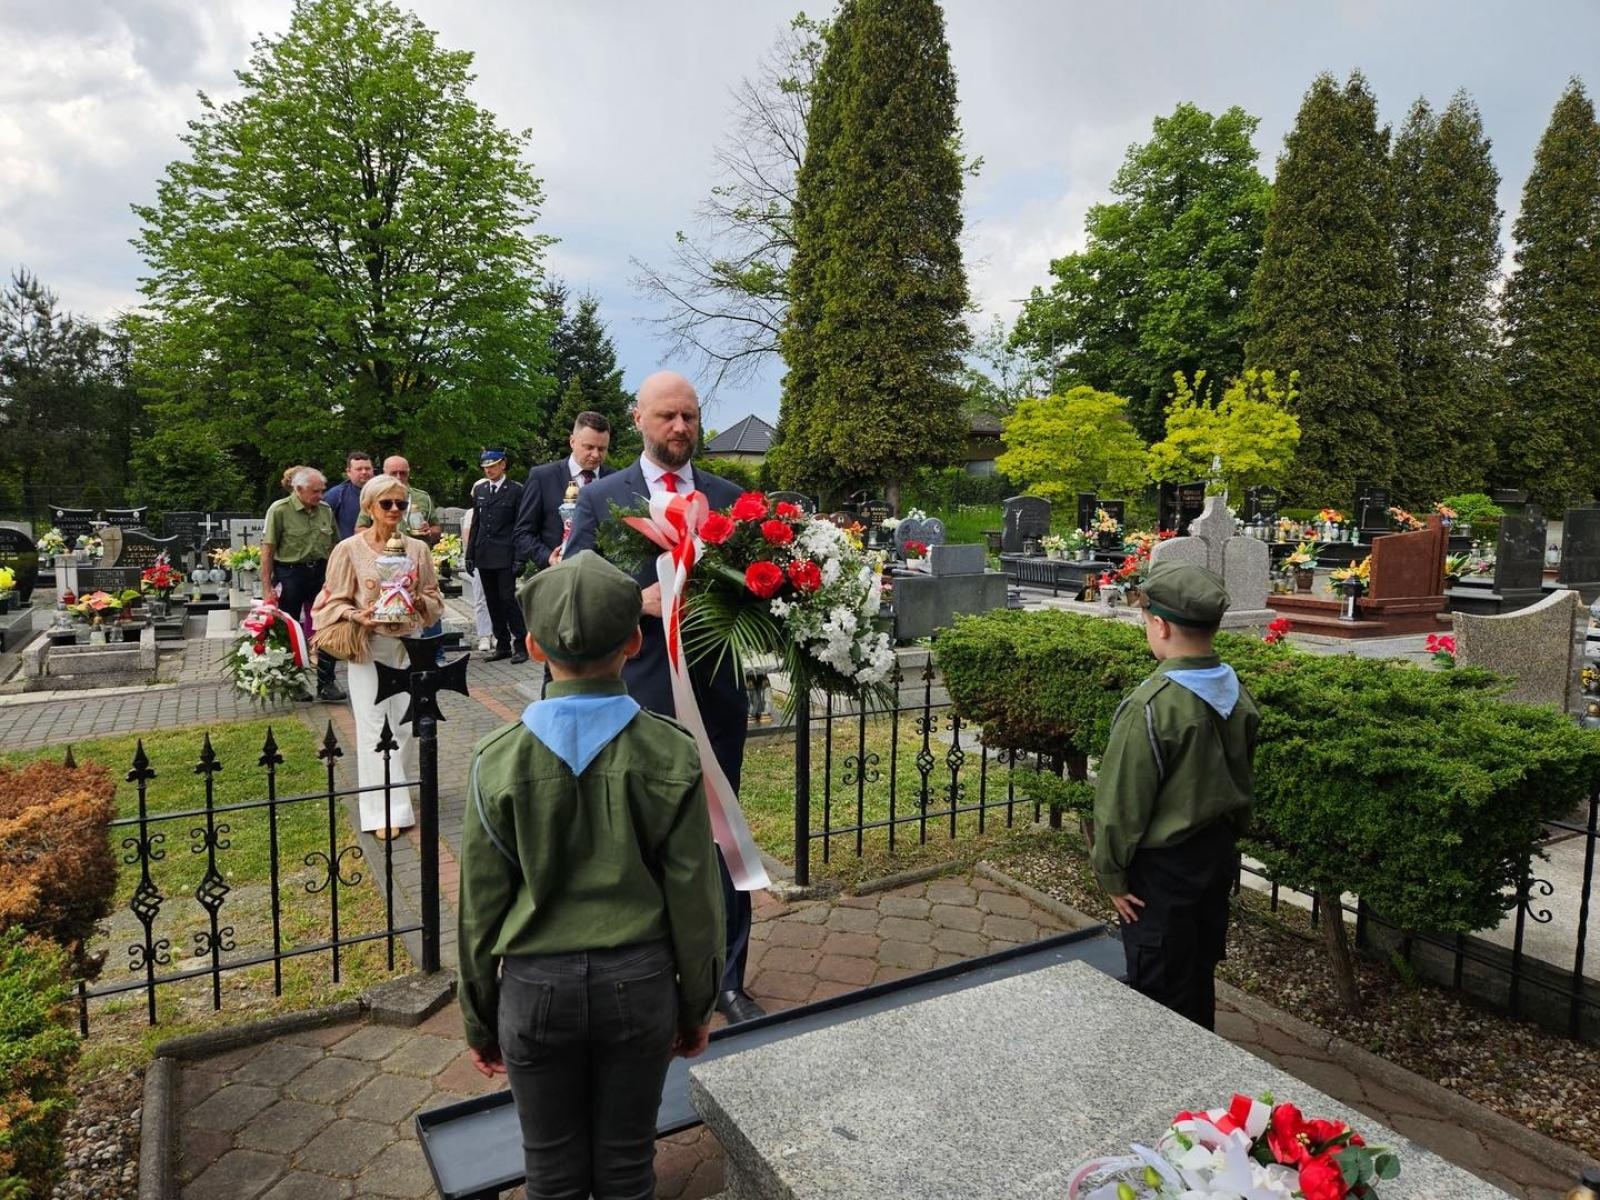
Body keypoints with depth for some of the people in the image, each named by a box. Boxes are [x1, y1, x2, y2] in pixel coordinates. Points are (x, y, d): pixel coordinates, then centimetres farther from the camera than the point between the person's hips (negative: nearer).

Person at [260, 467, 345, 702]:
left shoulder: (326, 510, 5)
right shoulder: (279, 510, -9)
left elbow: (334, 547, 13)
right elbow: (268, 550, -9)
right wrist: (268, 586, -11)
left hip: (321, 572, 4)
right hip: (290, 574, -4)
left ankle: (326, 683, 7)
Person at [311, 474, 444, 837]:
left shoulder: (418, 548, 4)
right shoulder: (349, 549, -5)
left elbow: (435, 598, 10)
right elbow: (333, 602, -1)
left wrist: (419, 601, -11)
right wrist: (357, 616, -20)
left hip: (407, 645, 3)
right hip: (368, 647, -3)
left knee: (404, 724, 9)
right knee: (374, 726, -2)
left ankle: (397, 794, 27)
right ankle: (386, 809, 4)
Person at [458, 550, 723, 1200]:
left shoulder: (500, 760, -13)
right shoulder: (670, 753, -13)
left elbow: (481, 907, -4)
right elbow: (695, 899, -7)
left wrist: (480, 1021, 10)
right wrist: (697, 1005, 8)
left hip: (537, 984, 0)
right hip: (640, 980, 0)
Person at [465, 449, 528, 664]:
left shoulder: (515, 490, -2)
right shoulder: (479, 489, 13)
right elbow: (475, 524, 16)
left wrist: (518, 557, -12)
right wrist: (470, 554, 11)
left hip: (505, 556, -6)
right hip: (484, 556, 6)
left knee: (508, 599, -9)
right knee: (493, 602, 8)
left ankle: (521, 645, -1)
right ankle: (502, 646, 16)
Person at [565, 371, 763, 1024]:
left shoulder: (729, 497, 7)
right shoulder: (601, 497, 0)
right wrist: (639, 599, -20)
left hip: (716, 694, 2)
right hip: (639, 698, -2)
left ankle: (727, 978, 26)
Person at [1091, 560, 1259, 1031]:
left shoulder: (1152, 706, -27)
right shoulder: (1237, 693, -3)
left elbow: (1122, 802, -21)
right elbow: (1241, 780, 10)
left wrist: (1111, 874, -9)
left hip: (1164, 868, -8)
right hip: (1219, 853, 8)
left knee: (1160, 991, 8)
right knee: (1200, 973, 24)